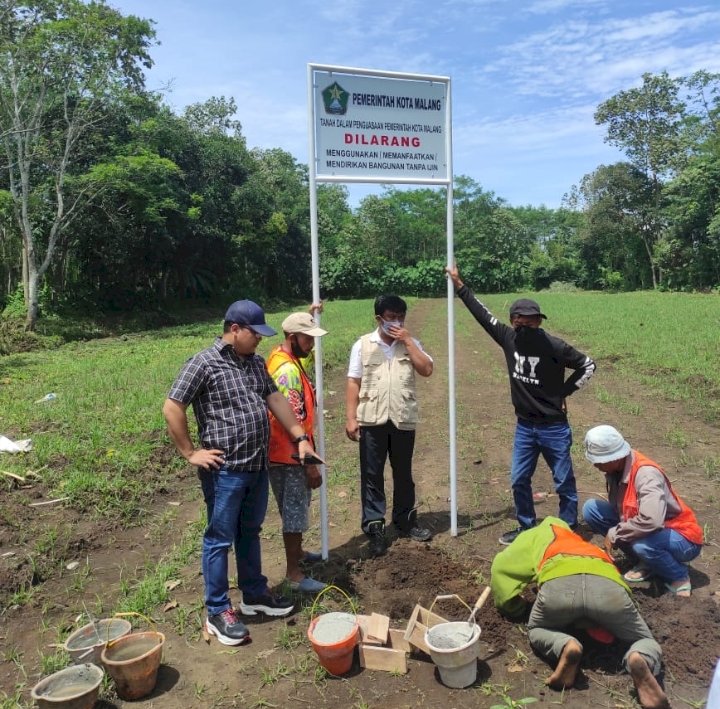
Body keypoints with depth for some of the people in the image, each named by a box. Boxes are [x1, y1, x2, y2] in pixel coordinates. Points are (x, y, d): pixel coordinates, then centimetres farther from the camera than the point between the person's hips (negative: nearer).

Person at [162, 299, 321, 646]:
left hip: (258, 465, 7)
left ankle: (255, 594, 37)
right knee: (220, 539, 7)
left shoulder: (256, 363, 10)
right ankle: (218, 612, 22)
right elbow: (171, 408, -14)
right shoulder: (204, 363, -13)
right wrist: (190, 453, -12)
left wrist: (301, 437, 7)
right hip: (225, 470, -7)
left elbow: (276, 399, 13)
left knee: (250, 533, 21)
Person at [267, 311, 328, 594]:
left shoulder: (282, 358, 5)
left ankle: (297, 552, 43)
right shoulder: (287, 370, -26)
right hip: (289, 456, -10)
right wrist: (310, 464, -23)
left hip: (292, 453, 10)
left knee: (298, 506, 25)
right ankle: (294, 573, 16)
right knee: (294, 511, 2)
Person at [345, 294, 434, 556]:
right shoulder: (363, 345, 0)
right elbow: (354, 383, -1)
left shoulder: (410, 344, 6)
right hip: (372, 420, -2)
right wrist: (351, 418, -7)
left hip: (403, 419, 2)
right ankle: (374, 527, 14)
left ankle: (405, 520, 32)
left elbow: (427, 370, -8)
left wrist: (408, 341, -10)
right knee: (372, 475, 4)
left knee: (403, 473, 15)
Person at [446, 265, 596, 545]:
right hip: (524, 426, 5)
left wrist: (563, 393, -7)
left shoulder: (553, 346, -17)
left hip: (554, 427, -5)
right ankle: (526, 527, 31)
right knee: (519, 480, 13)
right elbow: (482, 314, 1)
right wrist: (458, 284, 3)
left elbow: (587, 365, -6)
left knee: (564, 483, 10)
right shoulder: (509, 338, -4)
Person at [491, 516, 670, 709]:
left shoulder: (538, 534, 41)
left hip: (559, 582, -2)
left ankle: (565, 646, -6)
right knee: (646, 642, 26)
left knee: (536, 631, 28)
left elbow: (501, 566, 33)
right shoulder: (583, 543, 49)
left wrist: (511, 605, 47)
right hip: (608, 583, 2)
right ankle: (640, 659, -10)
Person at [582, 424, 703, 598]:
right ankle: (646, 561, 5)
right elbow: (618, 506, 4)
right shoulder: (615, 468, -10)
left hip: (682, 539, -7)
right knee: (591, 508, -6)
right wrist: (613, 535, -11)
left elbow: (651, 520, -44)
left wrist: (613, 535, -30)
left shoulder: (646, 473, -31)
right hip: (644, 532, 7)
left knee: (643, 543, -40)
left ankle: (679, 578, -5)